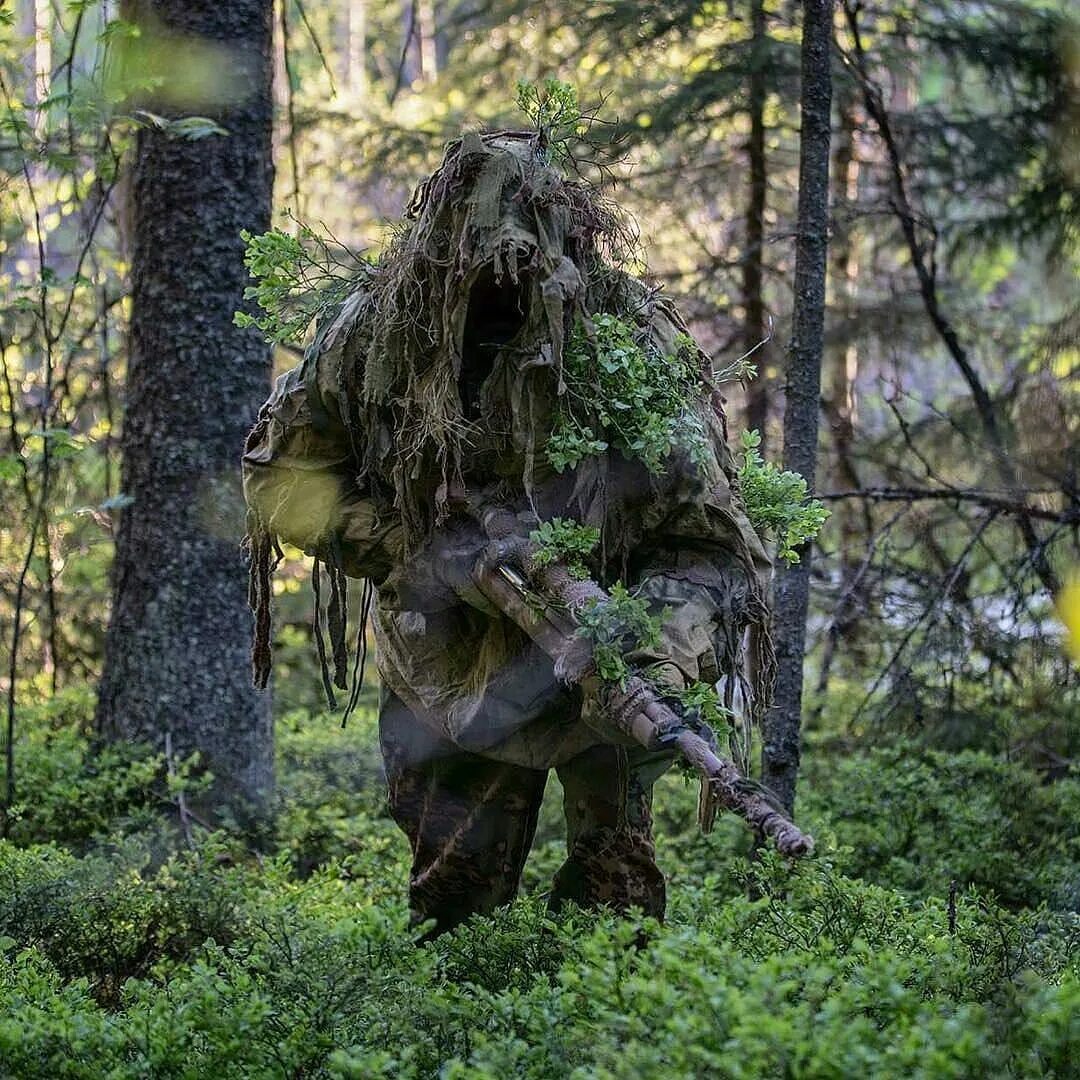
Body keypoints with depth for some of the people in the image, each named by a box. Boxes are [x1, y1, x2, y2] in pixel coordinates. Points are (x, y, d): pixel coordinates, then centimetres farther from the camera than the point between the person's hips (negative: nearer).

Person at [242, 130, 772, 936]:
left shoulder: (627, 337, -22)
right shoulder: (384, 326, -14)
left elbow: (702, 544, -21)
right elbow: (283, 475, -4)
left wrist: (664, 654, -40)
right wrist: (413, 542, -19)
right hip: (452, 665, 2)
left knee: (612, 896, -6)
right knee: (457, 895, 10)